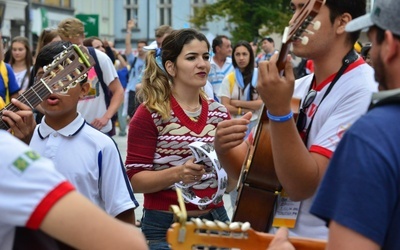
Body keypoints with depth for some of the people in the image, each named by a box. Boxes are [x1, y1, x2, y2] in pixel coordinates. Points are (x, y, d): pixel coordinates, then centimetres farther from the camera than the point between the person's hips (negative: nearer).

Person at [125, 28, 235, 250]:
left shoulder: (219, 113, 5)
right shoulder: (150, 114, -9)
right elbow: (135, 180, -12)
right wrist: (178, 173, -27)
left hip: (215, 220, 5)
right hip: (165, 226, -5)